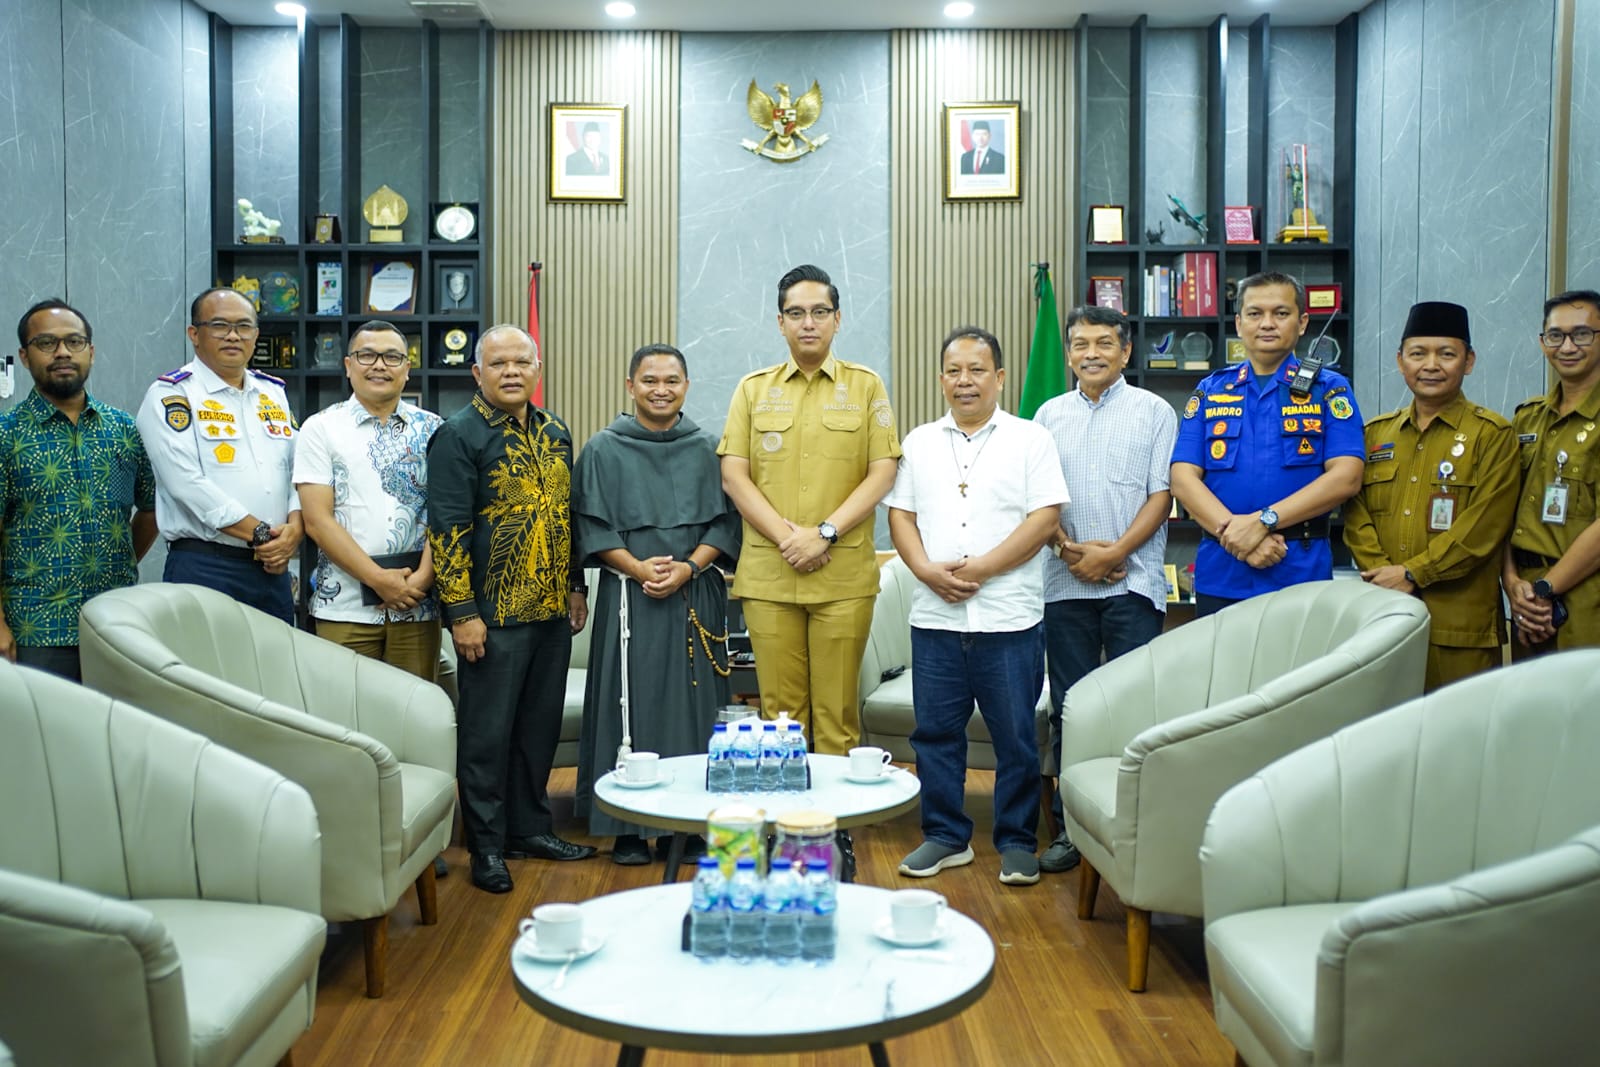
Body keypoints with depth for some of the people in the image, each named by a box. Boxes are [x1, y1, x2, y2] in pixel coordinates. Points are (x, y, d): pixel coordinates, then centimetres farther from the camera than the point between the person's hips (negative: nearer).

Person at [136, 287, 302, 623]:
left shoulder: (274, 393, 16)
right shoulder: (171, 395, -4)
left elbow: (298, 469, 12)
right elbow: (187, 483, -15)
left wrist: (294, 528, -7)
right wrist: (260, 533, -14)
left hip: (273, 567, 6)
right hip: (203, 567, -6)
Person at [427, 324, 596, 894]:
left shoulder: (555, 433, 13)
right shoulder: (458, 436, -8)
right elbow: (447, 529, -13)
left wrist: (575, 586, 16)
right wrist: (462, 612, -16)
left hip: (552, 611, 7)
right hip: (494, 613, -7)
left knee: (541, 724, 14)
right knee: (487, 730, 2)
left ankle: (531, 827, 28)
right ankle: (487, 846, 14)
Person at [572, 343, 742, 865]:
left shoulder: (707, 449, 9)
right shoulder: (604, 449, 4)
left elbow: (725, 520, 6)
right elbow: (591, 525, 0)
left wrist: (689, 566, -10)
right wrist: (638, 567, -13)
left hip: (696, 597, 2)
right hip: (629, 597, -1)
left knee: (695, 704, 3)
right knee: (631, 702, 0)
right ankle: (628, 828, 8)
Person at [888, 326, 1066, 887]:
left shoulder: (1030, 439, 2)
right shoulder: (919, 443, 13)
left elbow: (1045, 519, -6)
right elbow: (901, 515, 10)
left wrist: (979, 569, -13)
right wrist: (927, 570, -8)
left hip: (1009, 617, -3)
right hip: (934, 616, 3)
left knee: (1015, 737, 4)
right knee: (935, 731, 9)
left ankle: (1017, 843, 18)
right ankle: (945, 837, 23)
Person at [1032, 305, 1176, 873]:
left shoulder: (1153, 412, 5)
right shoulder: (1050, 415, 13)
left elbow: (1161, 494, -2)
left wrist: (1114, 552, -12)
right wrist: (1068, 548, -6)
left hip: (1133, 582, -3)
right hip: (1065, 584, 3)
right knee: (1069, 709, 7)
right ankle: (1070, 826, 16)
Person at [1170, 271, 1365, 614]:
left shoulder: (1329, 389, 5)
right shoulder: (1210, 392, 10)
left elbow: (1346, 477, -7)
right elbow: (1183, 478, 1)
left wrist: (1264, 521, -17)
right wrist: (1234, 531, -15)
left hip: (1301, 574, -2)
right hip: (1220, 577, 2)